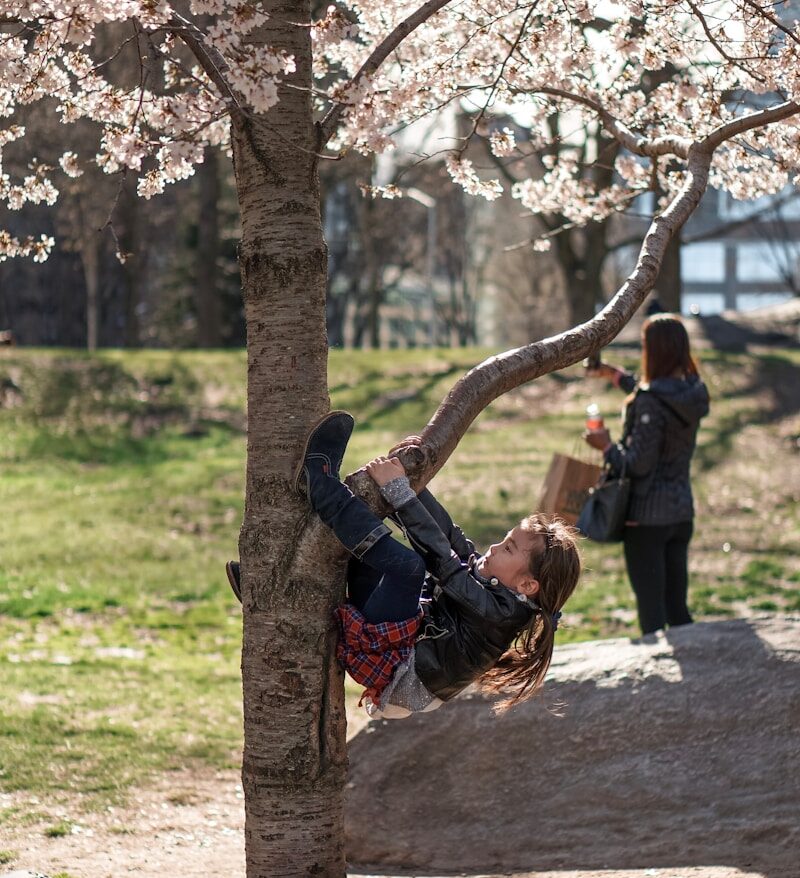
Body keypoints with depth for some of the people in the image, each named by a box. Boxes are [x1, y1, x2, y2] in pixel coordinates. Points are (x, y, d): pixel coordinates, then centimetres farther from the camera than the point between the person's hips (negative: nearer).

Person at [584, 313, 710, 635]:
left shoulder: (650, 402, -20)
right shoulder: (692, 393, 3)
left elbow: (639, 464, -19)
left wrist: (608, 447, -2)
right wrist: (617, 376, 35)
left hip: (646, 515, -7)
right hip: (681, 511, 7)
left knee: (651, 610, -2)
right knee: (677, 608, 15)